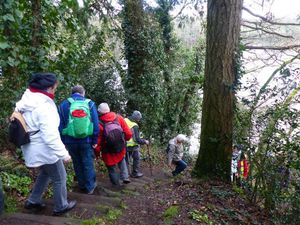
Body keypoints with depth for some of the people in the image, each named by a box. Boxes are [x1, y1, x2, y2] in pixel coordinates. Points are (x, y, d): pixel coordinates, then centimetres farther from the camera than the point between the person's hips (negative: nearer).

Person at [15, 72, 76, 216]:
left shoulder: (26, 100, 3)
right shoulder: (44, 106, -27)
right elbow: (50, 135, -31)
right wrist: (63, 153, -25)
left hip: (32, 147, 9)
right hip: (44, 149, -9)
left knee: (45, 172, 29)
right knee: (60, 178, 10)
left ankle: (33, 201, 38)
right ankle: (61, 207, 26)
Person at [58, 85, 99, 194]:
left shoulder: (63, 105, 2)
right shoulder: (90, 104, -3)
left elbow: (60, 126, 3)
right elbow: (96, 124, -6)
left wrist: (63, 141, 8)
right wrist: (95, 140, -1)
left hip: (70, 140, 2)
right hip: (86, 140, -2)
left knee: (77, 164, 17)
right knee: (88, 163, 10)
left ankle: (82, 185, 30)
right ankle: (90, 187, 19)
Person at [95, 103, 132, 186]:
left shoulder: (99, 124, -21)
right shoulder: (119, 118, -12)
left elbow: (98, 141, -16)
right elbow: (129, 134, -10)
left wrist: (97, 153, 2)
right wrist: (123, 140, 13)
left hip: (108, 153, -3)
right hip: (121, 149, 3)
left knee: (112, 169, 17)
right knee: (121, 160, 32)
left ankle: (116, 185, 31)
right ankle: (125, 177, 19)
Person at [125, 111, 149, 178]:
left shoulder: (125, 121, -4)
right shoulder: (135, 126, -22)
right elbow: (137, 139, -23)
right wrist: (145, 141, -9)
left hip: (125, 144, 6)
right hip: (133, 145, -6)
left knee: (126, 160, 17)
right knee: (136, 158, 13)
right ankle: (135, 173, 22)